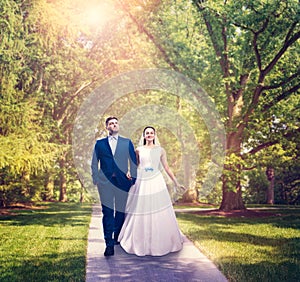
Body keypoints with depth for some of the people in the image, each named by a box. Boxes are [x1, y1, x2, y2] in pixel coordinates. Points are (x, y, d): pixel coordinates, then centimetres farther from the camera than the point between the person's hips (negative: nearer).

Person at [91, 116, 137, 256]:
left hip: (122, 182, 1)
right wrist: (96, 180, -1)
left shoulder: (127, 143, 11)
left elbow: (133, 161, 9)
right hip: (105, 182, -1)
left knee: (121, 211, 7)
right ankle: (109, 244, -7)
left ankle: (117, 238, 26)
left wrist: (132, 176, -2)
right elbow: (94, 163, 10)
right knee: (107, 212, -6)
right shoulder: (99, 143, 10)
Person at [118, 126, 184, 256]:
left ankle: (160, 242, 12)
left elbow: (166, 168, 9)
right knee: (141, 213, 2)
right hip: (141, 182, 0)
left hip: (156, 182, 0)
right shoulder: (139, 150, 8)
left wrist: (176, 183, 6)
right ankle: (141, 242, 14)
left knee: (159, 214, 0)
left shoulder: (160, 150, 8)